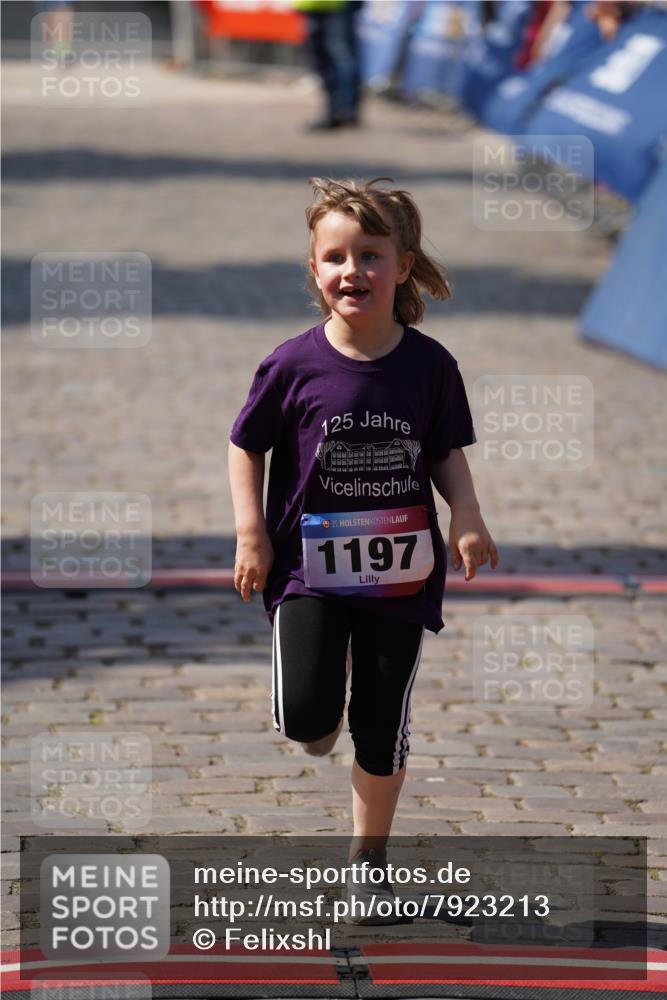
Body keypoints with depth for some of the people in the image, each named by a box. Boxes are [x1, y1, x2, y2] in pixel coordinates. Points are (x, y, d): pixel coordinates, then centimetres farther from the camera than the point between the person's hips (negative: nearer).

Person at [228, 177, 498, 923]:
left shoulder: (429, 365, -6)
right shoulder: (295, 365, -10)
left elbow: (447, 452, 6)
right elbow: (247, 447, 2)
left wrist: (466, 517, -11)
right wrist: (251, 533, -7)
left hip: (399, 572, 1)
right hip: (309, 564, -1)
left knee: (382, 726, 7)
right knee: (307, 717, -15)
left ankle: (368, 856, 26)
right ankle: (314, 712, 24)